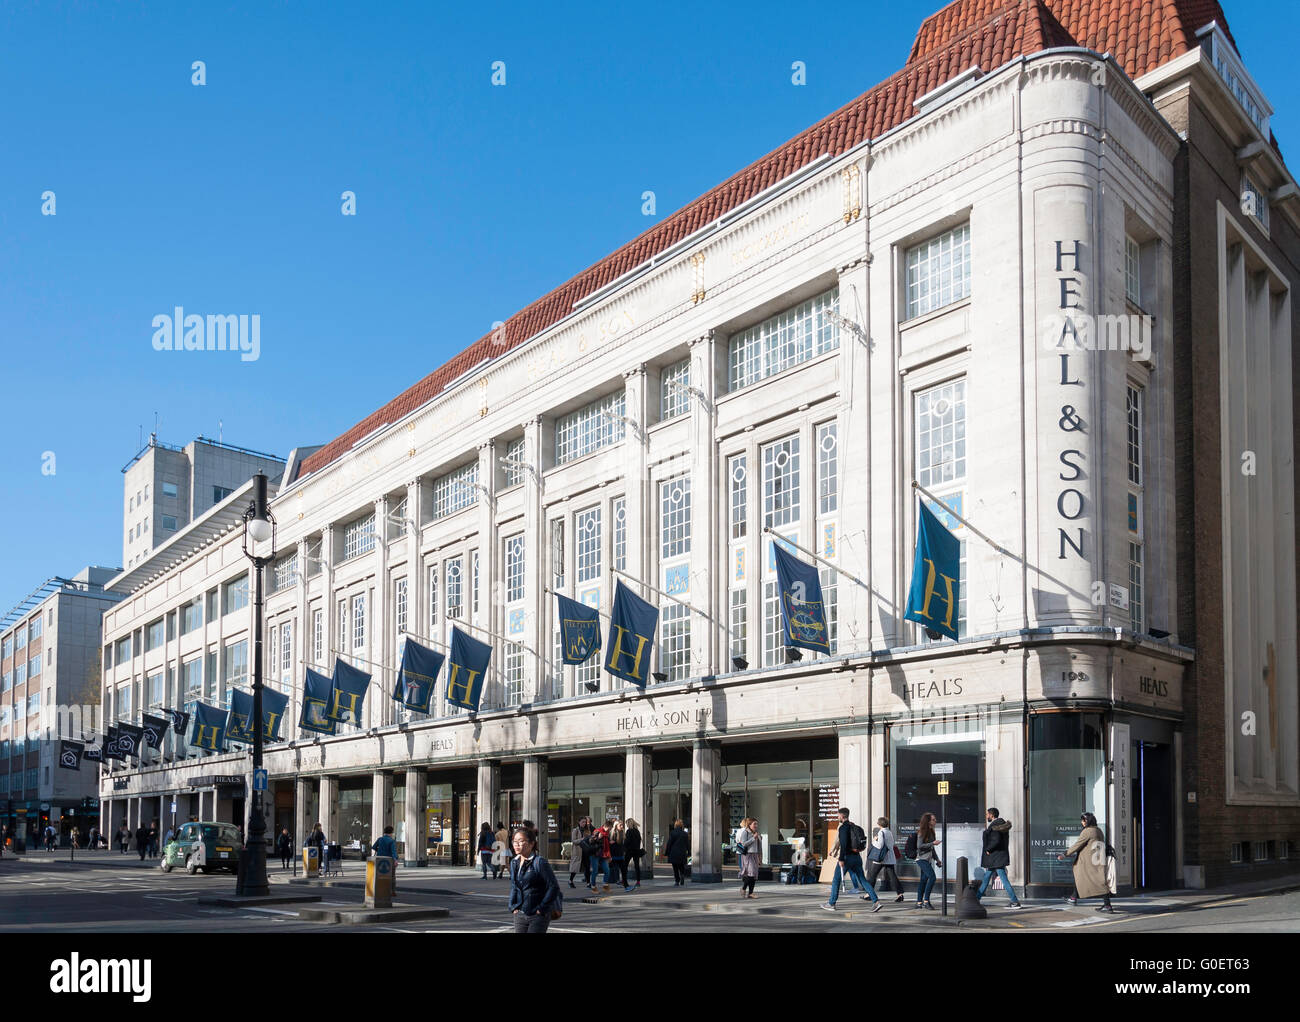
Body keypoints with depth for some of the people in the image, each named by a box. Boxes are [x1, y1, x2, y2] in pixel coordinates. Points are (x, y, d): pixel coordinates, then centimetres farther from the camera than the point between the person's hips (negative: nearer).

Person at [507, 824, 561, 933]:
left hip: (538, 916, -7)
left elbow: (553, 886, -13)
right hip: (519, 915, 7)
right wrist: (512, 906, 8)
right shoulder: (514, 862, 8)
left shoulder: (539, 862, -13)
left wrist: (542, 908, -13)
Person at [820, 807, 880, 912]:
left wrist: (841, 859, -22)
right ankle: (876, 902, -8)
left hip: (847, 857, -7)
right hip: (857, 857, 7)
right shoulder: (855, 826, 15)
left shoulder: (843, 827, -11)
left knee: (836, 881, 6)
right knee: (863, 880, 5)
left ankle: (831, 904, 12)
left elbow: (843, 844, -21)